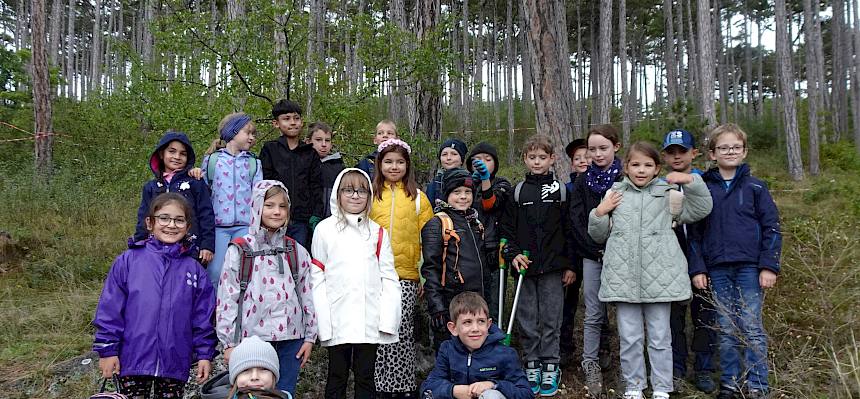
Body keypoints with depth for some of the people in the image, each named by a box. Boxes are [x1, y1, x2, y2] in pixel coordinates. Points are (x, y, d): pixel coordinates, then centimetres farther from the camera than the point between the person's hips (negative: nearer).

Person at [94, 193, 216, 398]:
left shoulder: (194, 269, 3)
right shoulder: (128, 261, -2)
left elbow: (203, 317, 5)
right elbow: (110, 309, -2)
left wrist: (205, 354, 4)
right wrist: (108, 349, -4)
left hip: (175, 364, 2)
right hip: (133, 360, -1)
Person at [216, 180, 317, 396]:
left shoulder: (297, 252, 7)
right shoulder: (239, 251, -3)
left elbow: (307, 295, 10)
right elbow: (227, 299, -3)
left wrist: (310, 337, 8)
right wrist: (228, 343, -4)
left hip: (290, 339, 3)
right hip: (252, 340, -3)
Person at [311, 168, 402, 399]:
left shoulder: (378, 232, 10)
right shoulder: (325, 229, 3)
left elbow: (388, 277, 6)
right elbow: (317, 278, 0)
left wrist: (388, 319, -4)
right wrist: (322, 320, -8)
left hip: (370, 320, 2)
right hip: (337, 319, -1)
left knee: (365, 377, 9)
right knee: (337, 376, 10)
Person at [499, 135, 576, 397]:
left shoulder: (561, 191, 3)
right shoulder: (517, 193, 7)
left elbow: (569, 230, 3)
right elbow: (507, 229, 7)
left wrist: (570, 265, 0)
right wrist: (513, 255, -8)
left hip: (553, 267, -1)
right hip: (525, 267, 2)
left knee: (551, 318, 3)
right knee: (527, 318, 6)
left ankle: (550, 367, 13)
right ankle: (531, 365, 17)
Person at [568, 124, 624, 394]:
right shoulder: (583, 181, 5)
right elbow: (576, 220, 0)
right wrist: (597, 250, -9)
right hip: (592, 255, 1)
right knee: (594, 314, 2)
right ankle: (591, 364, 11)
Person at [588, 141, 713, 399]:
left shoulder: (667, 193, 7)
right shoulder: (614, 194, 11)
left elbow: (701, 210, 3)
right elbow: (599, 236, 17)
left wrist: (692, 181, -9)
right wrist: (599, 213, -2)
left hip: (659, 277, -1)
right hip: (623, 278, 1)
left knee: (660, 337, 8)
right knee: (629, 337, 7)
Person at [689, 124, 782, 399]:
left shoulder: (755, 187, 3)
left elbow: (771, 228, 1)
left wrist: (769, 266, -7)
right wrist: (697, 269, 0)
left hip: (750, 269, -1)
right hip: (718, 271, 2)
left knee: (752, 329, 2)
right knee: (726, 331, 8)